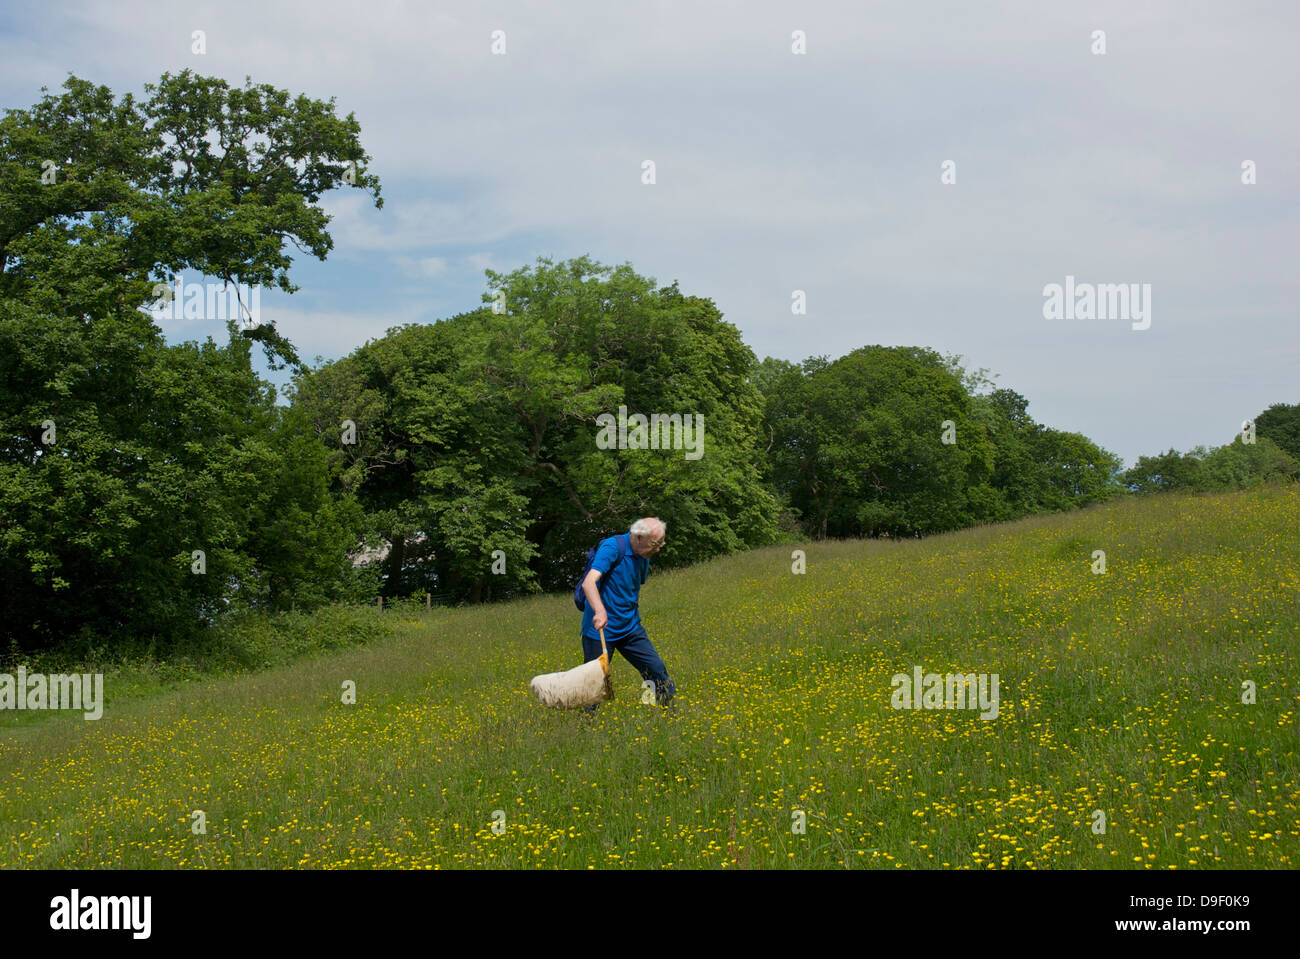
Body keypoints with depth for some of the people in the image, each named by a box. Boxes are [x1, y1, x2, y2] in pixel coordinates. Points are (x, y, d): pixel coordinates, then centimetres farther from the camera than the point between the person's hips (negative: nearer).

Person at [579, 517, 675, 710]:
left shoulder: (644, 556, 8)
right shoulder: (612, 547, -17)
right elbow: (589, 582, -29)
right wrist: (600, 611, -44)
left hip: (631, 628, 7)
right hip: (601, 629, -7)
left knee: (657, 669, 2)